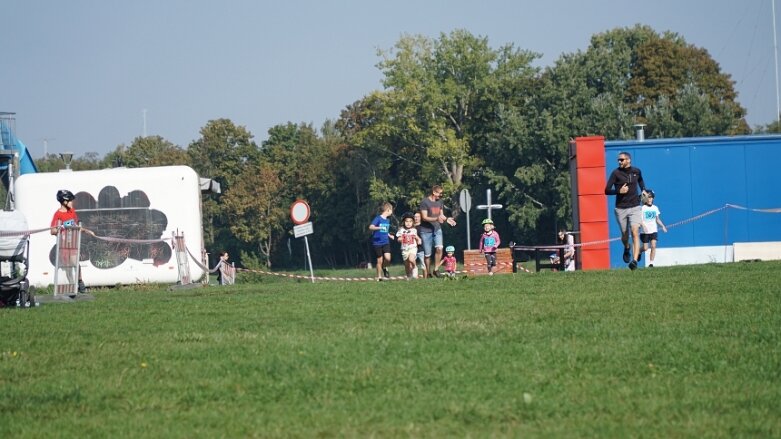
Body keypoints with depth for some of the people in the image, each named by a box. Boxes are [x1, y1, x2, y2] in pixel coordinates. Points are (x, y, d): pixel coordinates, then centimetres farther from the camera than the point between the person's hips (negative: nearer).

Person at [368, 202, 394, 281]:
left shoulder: (387, 220, 10)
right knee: (380, 260, 0)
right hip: (377, 242, -5)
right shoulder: (378, 218, -10)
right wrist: (379, 228, -37)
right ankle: (379, 276, 14)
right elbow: (371, 227, -22)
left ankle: (384, 268, 15)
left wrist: (390, 236, 21)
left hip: (386, 242, 5)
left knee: (387, 258, -15)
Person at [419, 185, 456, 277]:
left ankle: (435, 270, -7)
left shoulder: (440, 202, 10)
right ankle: (428, 273, 14)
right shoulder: (425, 202, -10)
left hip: (437, 229, 4)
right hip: (426, 231, -4)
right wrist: (436, 219, -26)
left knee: (439, 248, -18)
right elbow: (424, 218, -14)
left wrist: (446, 219, -5)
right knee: (427, 254, 1)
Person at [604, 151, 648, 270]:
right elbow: (607, 191, -9)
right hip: (621, 208, 0)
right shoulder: (616, 173, -5)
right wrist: (619, 191, -24)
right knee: (625, 235, 9)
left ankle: (635, 260, -23)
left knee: (635, 232, -16)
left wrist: (643, 190, 14)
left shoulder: (636, 171, 4)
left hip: (635, 207, 0)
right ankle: (626, 249, 44)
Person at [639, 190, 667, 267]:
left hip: (653, 231, 3)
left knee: (653, 246, -12)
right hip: (645, 232, -3)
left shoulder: (655, 208, 8)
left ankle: (651, 263, -8)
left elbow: (657, 219, 15)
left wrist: (662, 226, 1)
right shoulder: (642, 208, -5)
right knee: (645, 248, -2)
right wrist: (643, 226, -27)